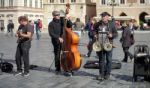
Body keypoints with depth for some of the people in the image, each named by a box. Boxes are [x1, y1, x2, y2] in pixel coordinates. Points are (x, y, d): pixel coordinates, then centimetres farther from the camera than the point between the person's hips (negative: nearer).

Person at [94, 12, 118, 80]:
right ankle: (101, 74, 13)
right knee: (101, 60, 6)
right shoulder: (97, 24, 8)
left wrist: (112, 35, -15)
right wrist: (94, 35, 0)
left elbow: (116, 33, 5)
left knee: (108, 59, 4)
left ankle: (107, 74, 15)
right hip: (100, 45, 2)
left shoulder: (111, 24, 2)